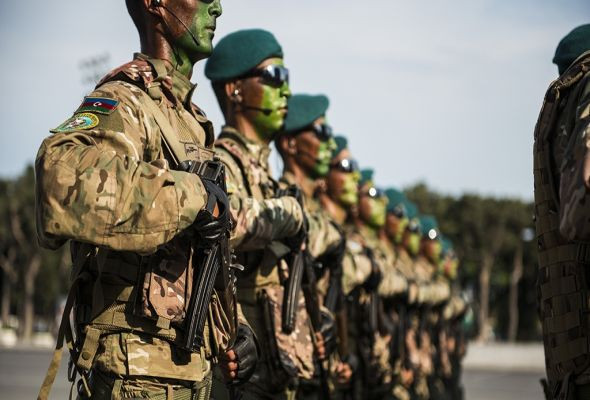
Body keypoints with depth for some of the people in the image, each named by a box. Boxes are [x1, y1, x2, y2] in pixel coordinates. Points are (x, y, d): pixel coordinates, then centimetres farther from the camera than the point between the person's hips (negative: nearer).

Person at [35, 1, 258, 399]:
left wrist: (233, 327, 12)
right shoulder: (126, 98, -13)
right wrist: (193, 194, -27)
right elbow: (65, 175, -37)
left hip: (193, 363, 9)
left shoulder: (193, 118, 17)